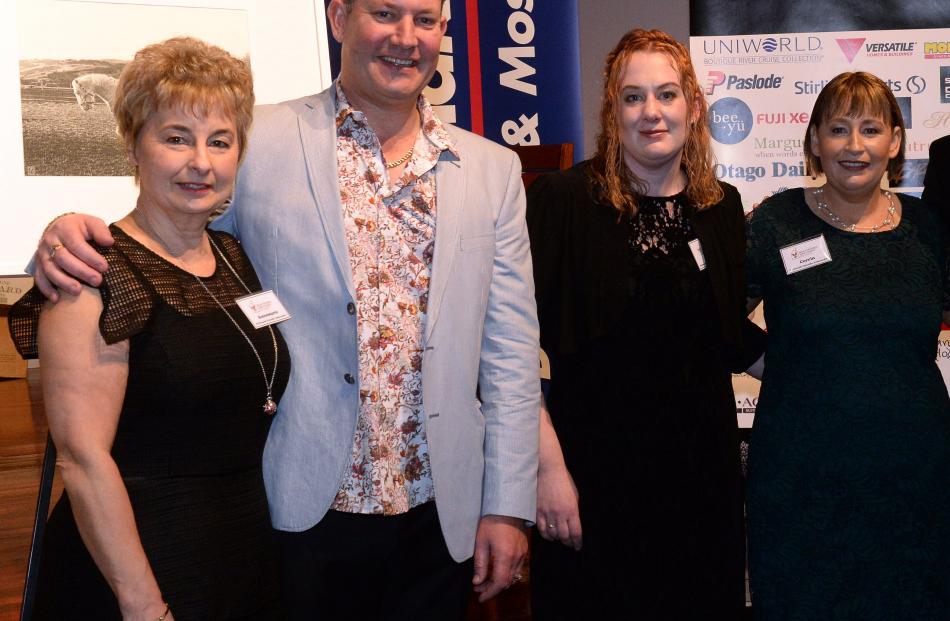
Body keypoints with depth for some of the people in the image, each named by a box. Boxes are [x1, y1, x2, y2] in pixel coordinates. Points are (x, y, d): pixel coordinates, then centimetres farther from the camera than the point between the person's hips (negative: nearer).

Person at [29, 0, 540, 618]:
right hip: (302, 511, -2)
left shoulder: (494, 169, 5)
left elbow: (511, 347, 4)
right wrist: (70, 231, -16)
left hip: (441, 517, 3)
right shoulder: (260, 141, -2)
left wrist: (508, 506, 2)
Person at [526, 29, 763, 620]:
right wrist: (549, 463, -18)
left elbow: (733, 344, 14)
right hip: (597, 465, -4)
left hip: (702, 460, 5)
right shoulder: (564, 199, -11)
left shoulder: (721, 206, 5)